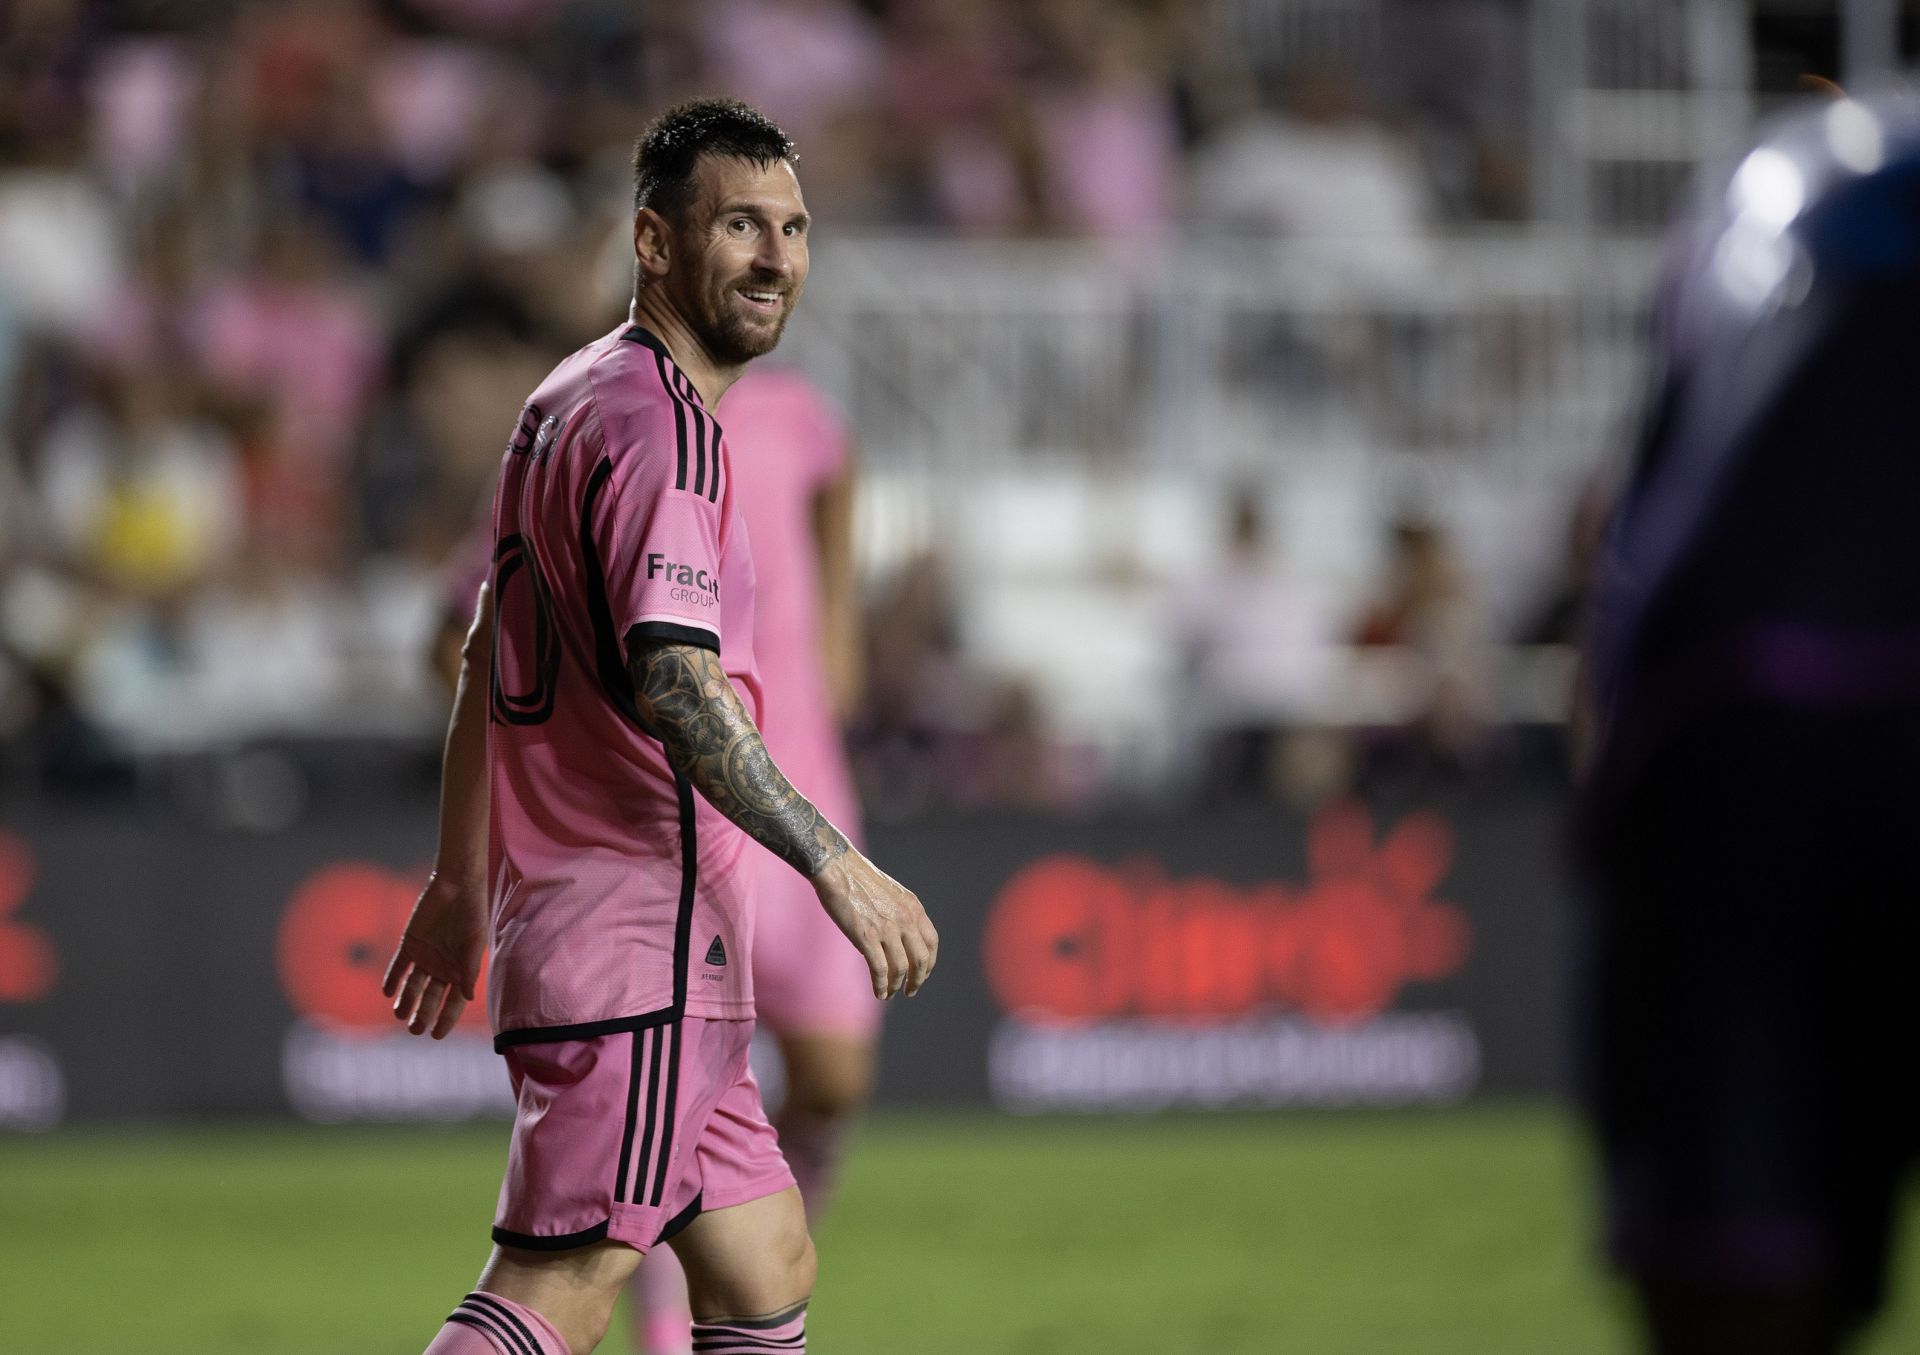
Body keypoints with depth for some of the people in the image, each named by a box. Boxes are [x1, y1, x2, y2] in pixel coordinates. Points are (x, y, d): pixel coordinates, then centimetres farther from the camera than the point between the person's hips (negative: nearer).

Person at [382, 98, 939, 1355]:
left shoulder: (571, 401, 19)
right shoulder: (661, 420, -13)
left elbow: (488, 657, 25)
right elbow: (673, 682, -24)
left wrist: (461, 880, 30)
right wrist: (834, 861, -25)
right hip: (638, 937, -10)